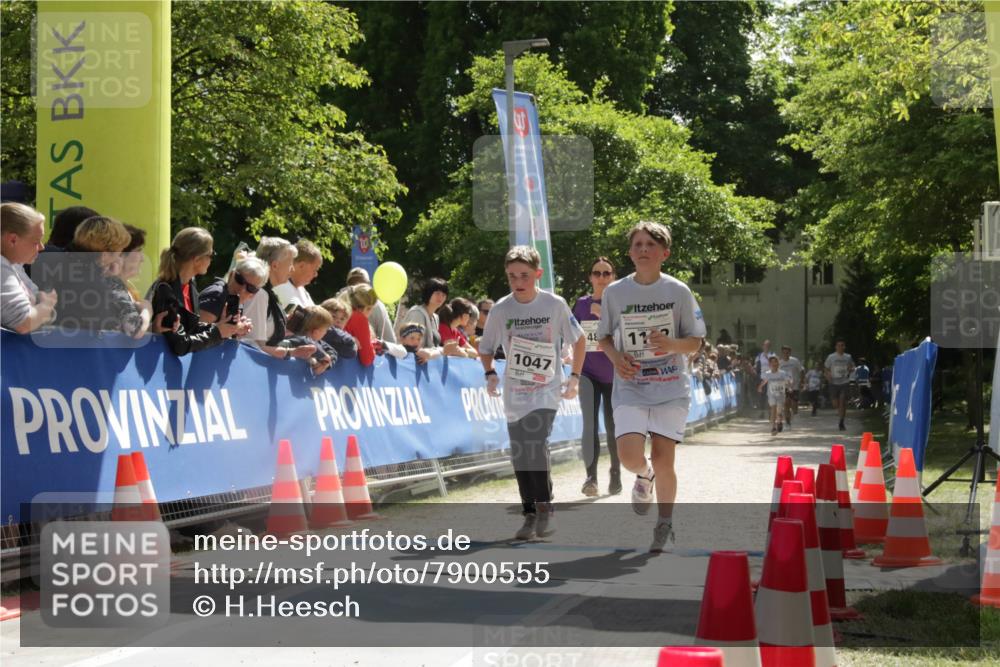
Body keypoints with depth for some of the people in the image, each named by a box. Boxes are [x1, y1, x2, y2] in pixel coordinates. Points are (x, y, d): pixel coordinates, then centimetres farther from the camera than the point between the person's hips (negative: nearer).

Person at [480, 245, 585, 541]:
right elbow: (486, 348, 11)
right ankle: (530, 514, 18)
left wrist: (574, 377, 2)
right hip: (514, 393, 3)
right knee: (519, 456, 4)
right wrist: (490, 374, -6)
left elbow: (579, 339, 7)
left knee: (536, 444, -22)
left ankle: (545, 508, -9)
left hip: (547, 390, -3)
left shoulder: (555, 305, -6)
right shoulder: (501, 309, -2)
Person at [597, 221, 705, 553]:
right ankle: (643, 476, 20)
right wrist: (615, 357, -8)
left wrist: (671, 344, -18)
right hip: (630, 388, 1)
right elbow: (604, 337, 14)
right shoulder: (614, 292, 2)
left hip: (671, 388, -1)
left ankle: (665, 523, 17)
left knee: (663, 459, -3)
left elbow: (695, 342, 3)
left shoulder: (678, 292, -2)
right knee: (629, 455, -17)